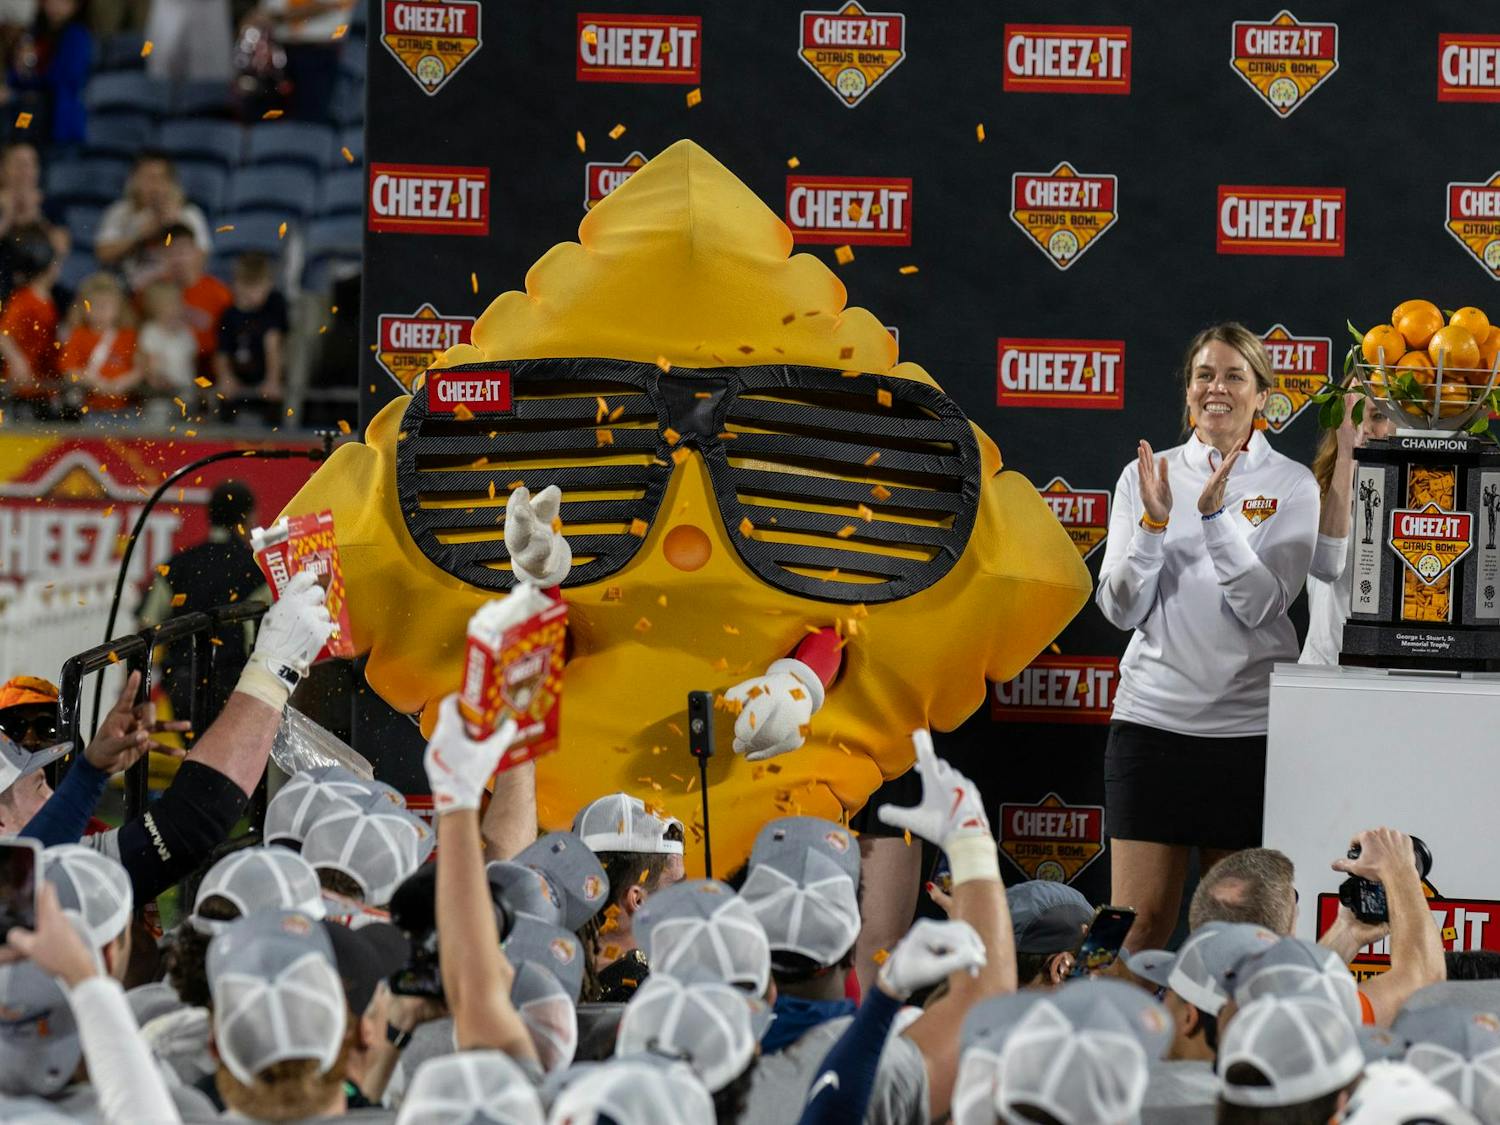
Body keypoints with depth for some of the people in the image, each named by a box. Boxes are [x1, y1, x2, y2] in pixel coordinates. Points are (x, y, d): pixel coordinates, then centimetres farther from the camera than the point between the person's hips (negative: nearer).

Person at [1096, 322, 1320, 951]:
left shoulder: (1290, 486, 2)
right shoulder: (1146, 475, 7)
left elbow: (1263, 604, -9)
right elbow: (1120, 609, 1)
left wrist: (1215, 515, -19)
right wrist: (1154, 522, -14)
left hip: (1250, 726, -1)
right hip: (1152, 715, 1)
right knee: (1138, 922, -3)